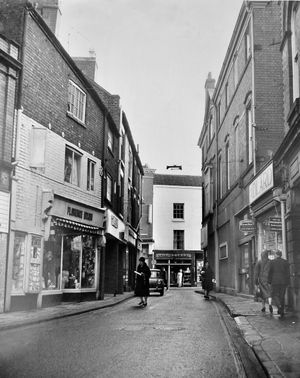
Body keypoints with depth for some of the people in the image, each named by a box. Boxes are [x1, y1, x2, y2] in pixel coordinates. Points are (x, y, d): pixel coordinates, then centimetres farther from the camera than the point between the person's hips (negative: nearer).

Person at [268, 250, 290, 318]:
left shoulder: (272, 262, -3)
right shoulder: (285, 262, 4)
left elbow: (270, 272, -3)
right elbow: (288, 272, 1)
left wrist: (269, 282, 4)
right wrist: (287, 283, 5)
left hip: (275, 281, -3)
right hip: (283, 282, 3)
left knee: (275, 295, 5)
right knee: (282, 296, 10)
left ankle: (279, 306, -23)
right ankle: (281, 312, 10)